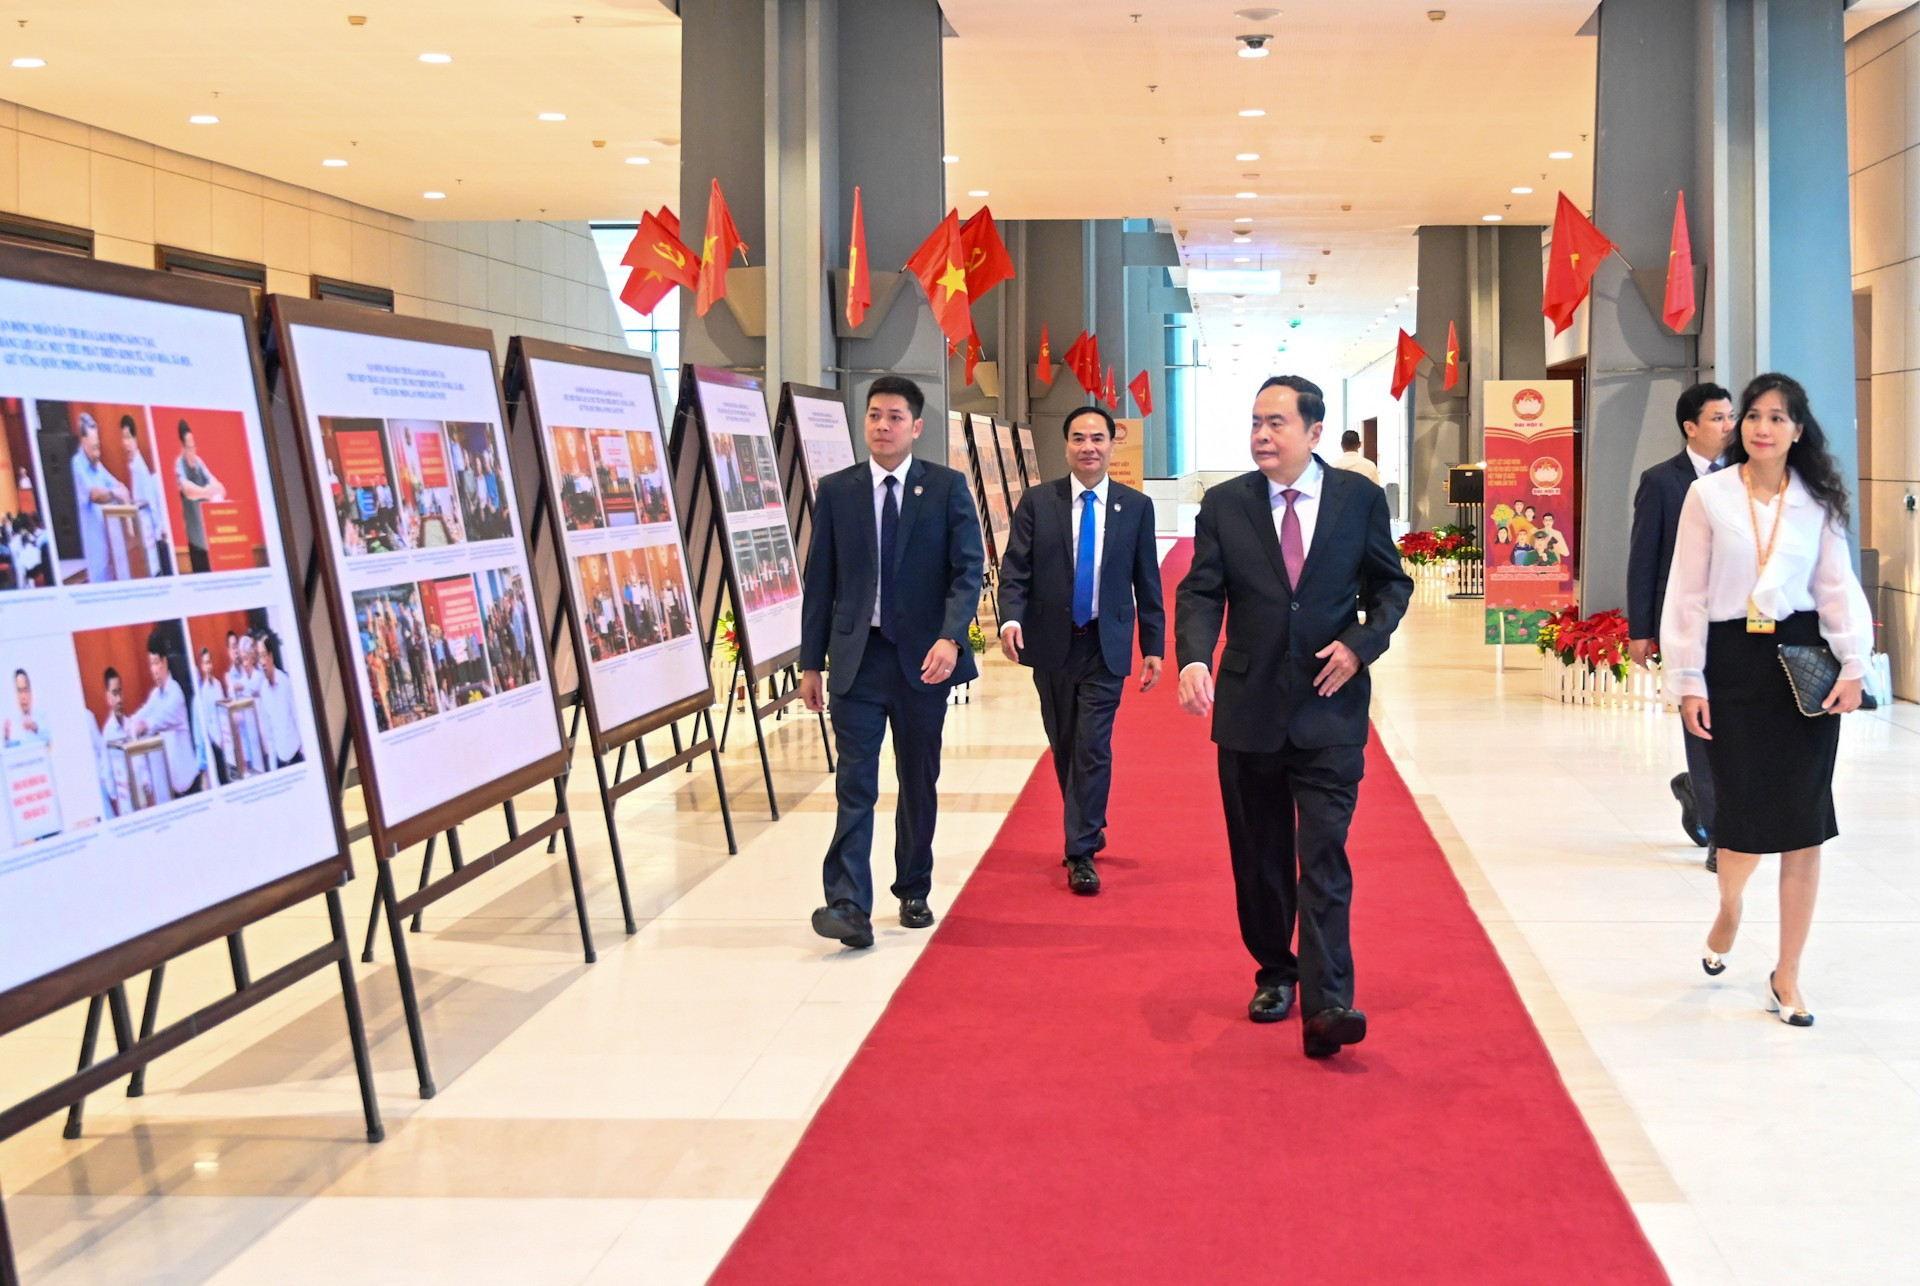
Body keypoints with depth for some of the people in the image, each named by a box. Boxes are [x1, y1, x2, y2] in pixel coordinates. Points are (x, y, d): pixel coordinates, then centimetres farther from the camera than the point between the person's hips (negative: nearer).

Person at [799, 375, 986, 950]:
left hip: (923, 657, 0)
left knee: (920, 780, 11)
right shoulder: (836, 490, 5)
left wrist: (950, 638, -21)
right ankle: (849, 906, -12)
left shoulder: (947, 487, 1)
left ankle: (914, 893, 25)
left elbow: (969, 567, -5)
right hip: (857, 657, 0)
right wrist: (811, 662, 4)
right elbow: (820, 580, 7)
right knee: (855, 782, -8)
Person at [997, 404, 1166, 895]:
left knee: (1093, 749, -8)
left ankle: (1081, 854, -3)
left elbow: (1147, 580, 6)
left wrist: (1154, 646, 4)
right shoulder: (1037, 502, 1)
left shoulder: (1135, 506, 3)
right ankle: (1088, 832, 31)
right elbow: (1015, 569, -3)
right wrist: (1011, 618, -21)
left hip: (1105, 647, -1)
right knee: (1065, 748, 12)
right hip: (1052, 644, 1)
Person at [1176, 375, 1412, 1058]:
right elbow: (1201, 592, -2)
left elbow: (1391, 584, 10)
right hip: (1249, 707, 2)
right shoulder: (1225, 504, 3)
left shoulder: (1359, 498, 2)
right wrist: (1194, 657, -21)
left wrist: (1361, 644, -8)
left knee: (1324, 854, -11)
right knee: (1259, 857, 12)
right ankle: (1275, 973, 31)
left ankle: (1325, 1006, -15)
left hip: (1330, 707, -2)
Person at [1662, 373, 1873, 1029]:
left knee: (1802, 824, 0)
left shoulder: (1817, 503, 6)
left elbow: (1838, 587, 4)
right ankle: (1728, 910, 34)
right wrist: (1688, 682, -3)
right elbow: (1688, 593, 1)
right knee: (1745, 815, -2)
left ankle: (1787, 976, 11)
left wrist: (1853, 665, -10)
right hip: (1733, 663, -1)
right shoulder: (1709, 496, 1)